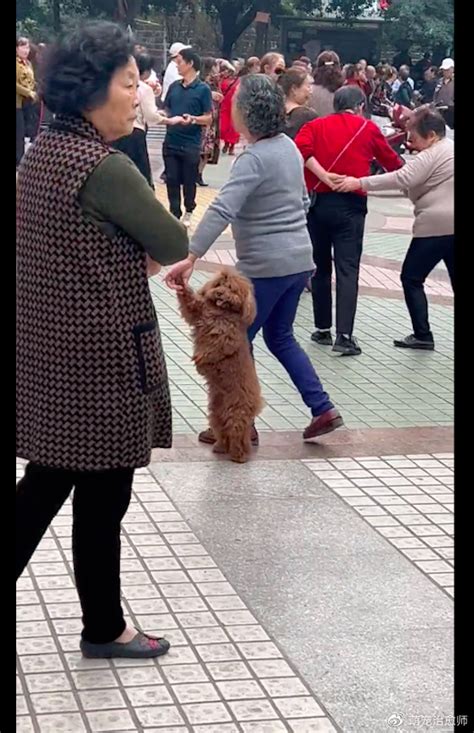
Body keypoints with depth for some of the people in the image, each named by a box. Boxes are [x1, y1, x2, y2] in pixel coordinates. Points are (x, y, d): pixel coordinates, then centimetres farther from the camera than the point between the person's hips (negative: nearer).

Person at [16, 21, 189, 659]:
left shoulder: (40, 152, 7)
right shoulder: (106, 168, -21)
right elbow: (175, 245, -12)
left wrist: (130, 255, 3)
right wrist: (147, 252, 7)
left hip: (46, 349, 9)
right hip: (101, 357, -9)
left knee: (47, 482, 18)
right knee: (102, 497, 7)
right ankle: (103, 630, 23)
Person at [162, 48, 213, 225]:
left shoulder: (203, 89, -7)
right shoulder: (174, 86, 7)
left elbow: (208, 118, -7)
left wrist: (193, 119, -24)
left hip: (191, 144, -4)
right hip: (171, 142, 4)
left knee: (189, 181, 8)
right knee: (172, 180, 4)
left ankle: (188, 212, 26)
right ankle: (175, 214, 14)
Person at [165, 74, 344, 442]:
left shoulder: (254, 158, -20)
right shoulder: (288, 145, 7)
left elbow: (222, 210, -31)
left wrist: (190, 257, -38)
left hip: (265, 266, -9)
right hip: (298, 259, 9)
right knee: (280, 336, 21)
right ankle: (323, 409, 16)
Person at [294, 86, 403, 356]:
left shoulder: (316, 125, 11)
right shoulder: (368, 128, 8)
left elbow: (300, 147, -10)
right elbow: (392, 162, 17)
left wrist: (324, 176, -12)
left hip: (318, 202, 2)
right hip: (351, 205, -2)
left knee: (321, 268, 15)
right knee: (348, 270, -5)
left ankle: (323, 329, 21)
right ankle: (344, 335, -16)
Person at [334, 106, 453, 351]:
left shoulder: (431, 156, -12)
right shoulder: (449, 149, 17)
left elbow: (401, 179, -22)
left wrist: (360, 183, -23)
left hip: (435, 227, -9)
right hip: (450, 225, 9)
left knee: (411, 278, 2)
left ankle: (422, 335, 1)